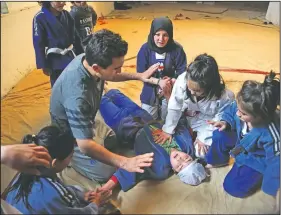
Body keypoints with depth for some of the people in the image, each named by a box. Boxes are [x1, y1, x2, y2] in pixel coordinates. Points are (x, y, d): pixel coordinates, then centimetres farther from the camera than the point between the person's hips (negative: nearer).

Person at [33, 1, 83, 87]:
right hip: (56, 61, -5)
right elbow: (38, 44, -12)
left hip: (71, 57, 5)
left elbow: (74, 36, 8)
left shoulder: (66, 14, 1)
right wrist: (44, 65, -10)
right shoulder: (40, 18, -14)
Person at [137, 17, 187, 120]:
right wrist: (159, 82, -23)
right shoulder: (145, 49, -16)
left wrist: (170, 82, -29)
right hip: (150, 92, 1)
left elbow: (181, 72, -11)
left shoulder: (177, 49, -16)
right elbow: (141, 74, -13)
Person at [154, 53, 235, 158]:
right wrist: (168, 129, -10)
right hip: (191, 118, 2)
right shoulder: (182, 80, -35)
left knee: (201, 152, -9)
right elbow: (174, 107, -19)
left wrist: (203, 137, -12)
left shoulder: (225, 97, -36)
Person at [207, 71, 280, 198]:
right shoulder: (242, 108, -29)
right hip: (241, 140, 5)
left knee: (233, 187, -8)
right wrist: (225, 122, -25)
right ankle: (216, 160, 19)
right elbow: (230, 112, -4)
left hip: (257, 159, -5)